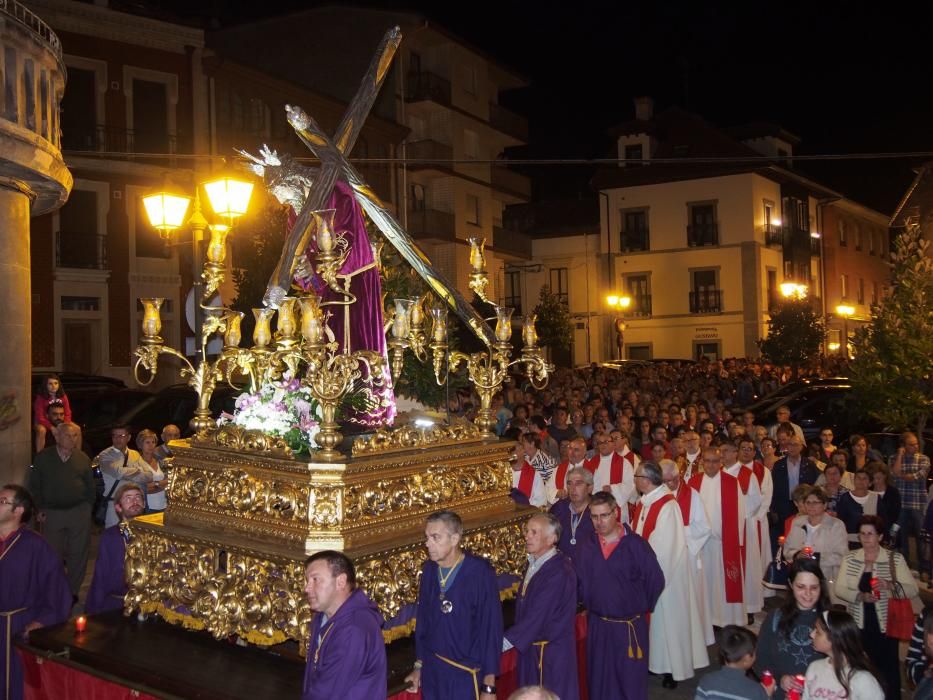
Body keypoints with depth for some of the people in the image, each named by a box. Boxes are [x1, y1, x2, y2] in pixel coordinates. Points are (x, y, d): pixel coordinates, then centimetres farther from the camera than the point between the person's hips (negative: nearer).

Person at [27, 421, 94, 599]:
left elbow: (90, 487, 10)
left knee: (78, 554, 4)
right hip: (51, 513, -1)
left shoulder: (83, 459, 6)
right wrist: (39, 509, 0)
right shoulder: (43, 458, 2)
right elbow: (34, 486, 5)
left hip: (79, 512, 1)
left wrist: (87, 507, 3)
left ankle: (73, 591, 16)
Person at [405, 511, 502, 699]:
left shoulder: (479, 572, -18)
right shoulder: (429, 570, -4)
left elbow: (491, 629, -14)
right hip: (432, 671, 4)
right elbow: (422, 620, 8)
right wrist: (419, 666, 13)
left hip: (467, 674, -4)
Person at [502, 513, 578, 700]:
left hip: (552, 651, -8)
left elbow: (536, 615, -26)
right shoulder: (533, 563, 2)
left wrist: (502, 643, -23)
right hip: (530, 646, 8)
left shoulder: (559, 571, -25)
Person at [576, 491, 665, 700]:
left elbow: (656, 581, -5)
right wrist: (590, 605, 8)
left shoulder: (635, 545, -13)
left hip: (630, 627, -3)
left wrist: (641, 608, 3)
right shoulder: (588, 546, -2)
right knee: (599, 681, 13)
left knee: (631, 682, 7)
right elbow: (581, 582, 9)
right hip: (597, 625, 3)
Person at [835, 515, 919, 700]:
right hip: (857, 626, 2)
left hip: (885, 626, -2)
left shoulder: (895, 559, -2)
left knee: (888, 671, 1)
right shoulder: (850, 558, 4)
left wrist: (889, 585, -24)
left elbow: (913, 590, -6)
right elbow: (839, 589, -2)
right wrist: (861, 596, -20)